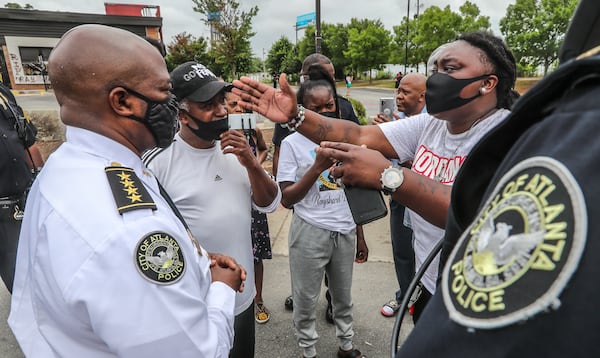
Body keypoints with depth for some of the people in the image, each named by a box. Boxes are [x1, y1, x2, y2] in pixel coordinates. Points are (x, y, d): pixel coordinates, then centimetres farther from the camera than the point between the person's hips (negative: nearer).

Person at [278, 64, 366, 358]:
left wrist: (361, 234, 10)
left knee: (343, 295, 21)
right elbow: (286, 199, -11)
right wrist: (317, 167, -22)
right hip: (309, 233, -3)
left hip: (345, 231, 4)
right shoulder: (292, 143, -8)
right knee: (306, 300, 13)